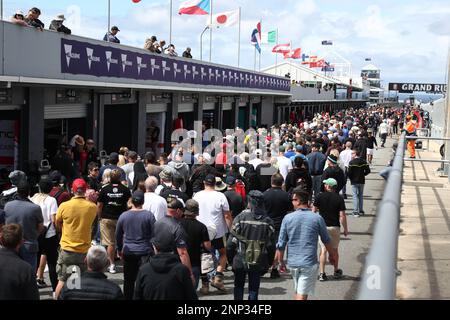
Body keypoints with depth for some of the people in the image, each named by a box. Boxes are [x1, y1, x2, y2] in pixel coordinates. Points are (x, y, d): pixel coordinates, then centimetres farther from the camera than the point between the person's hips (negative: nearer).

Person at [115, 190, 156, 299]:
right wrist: (155, 249, 7)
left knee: (128, 280, 12)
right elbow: (154, 235, -5)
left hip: (128, 252, 2)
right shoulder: (148, 215, -8)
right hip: (145, 252, -2)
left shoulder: (123, 216, 0)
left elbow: (118, 235, 9)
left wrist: (120, 250, 22)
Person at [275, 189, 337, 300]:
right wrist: (332, 254, 25)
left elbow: (281, 243, 0)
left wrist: (280, 261, 13)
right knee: (302, 295, -3)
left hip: (292, 262, 2)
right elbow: (326, 241, 7)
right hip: (309, 263, -2)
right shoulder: (317, 218, -5)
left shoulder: (287, 218, -3)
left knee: (297, 293, 21)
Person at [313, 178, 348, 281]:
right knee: (335, 250, 17)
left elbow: (313, 211, -1)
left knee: (323, 250, 0)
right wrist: (346, 229, 1)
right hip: (335, 227, 1)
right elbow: (342, 216, -8)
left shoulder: (320, 196, -4)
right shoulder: (339, 199, -5)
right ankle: (336, 271, 29)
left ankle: (322, 273, -7)